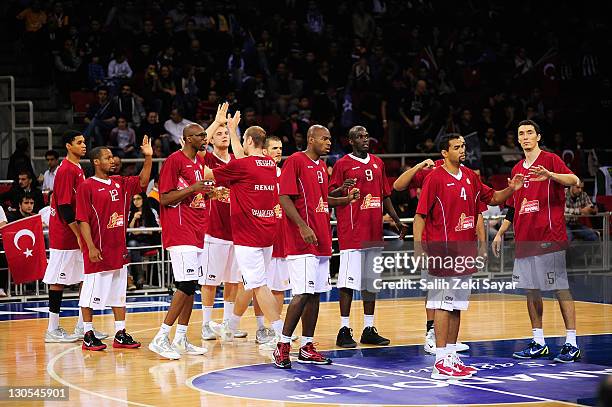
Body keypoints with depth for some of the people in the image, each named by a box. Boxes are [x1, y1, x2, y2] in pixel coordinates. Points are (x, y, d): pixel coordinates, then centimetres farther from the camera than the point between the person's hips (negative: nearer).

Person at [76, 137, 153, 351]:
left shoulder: (119, 183, 11)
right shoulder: (86, 187, -9)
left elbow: (142, 182, 13)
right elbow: (83, 220, -12)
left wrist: (148, 158, -1)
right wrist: (91, 247, -18)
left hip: (118, 249, 7)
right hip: (98, 251, -7)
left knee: (119, 293, 9)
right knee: (91, 293, 0)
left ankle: (121, 334, 14)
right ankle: (88, 335, 8)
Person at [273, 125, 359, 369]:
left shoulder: (321, 166, 17)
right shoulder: (295, 161, -9)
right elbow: (285, 199, -15)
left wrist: (347, 199, 10)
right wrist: (303, 227, -23)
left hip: (321, 242, 9)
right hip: (301, 244, -9)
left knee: (315, 294, 9)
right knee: (302, 294, -13)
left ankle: (307, 348, 14)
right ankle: (283, 346, -5)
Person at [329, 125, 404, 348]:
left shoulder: (377, 163, 15)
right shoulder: (343, 164, -3)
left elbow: (385, 194, 21)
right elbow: (330, 196, -4)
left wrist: (396, 220, 16)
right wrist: (342, 189, -25)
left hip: (374, 231, 6)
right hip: (351, 232, -6)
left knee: (371, 281, 9)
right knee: (349, 281, -7)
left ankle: (369, 330, 16)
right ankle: (344, 331, -3)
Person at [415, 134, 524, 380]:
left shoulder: (470, 176, 11)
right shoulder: (435, 178, -9)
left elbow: (492, 198, 23)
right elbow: (420, 215, -10)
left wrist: (511, 189, 4)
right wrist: (418, 246, -18)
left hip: (464, 252, 7)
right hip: (442, 251, -7)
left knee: (457, 306, 12)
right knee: (443, 305, -7)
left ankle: (451, 356, 19)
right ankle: (441, 362, -6)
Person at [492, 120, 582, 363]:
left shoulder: (550, 160, -3)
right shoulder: (517, 169, 18)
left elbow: (574, 181, -20)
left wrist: (550, 175, -36)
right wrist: (500, 233, 22)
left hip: (549, 237, -7)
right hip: (524, 240, 7)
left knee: (561, 288, -5)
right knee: (531, 290, 8)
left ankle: (571, 344, -4)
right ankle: (538, 343, 15)